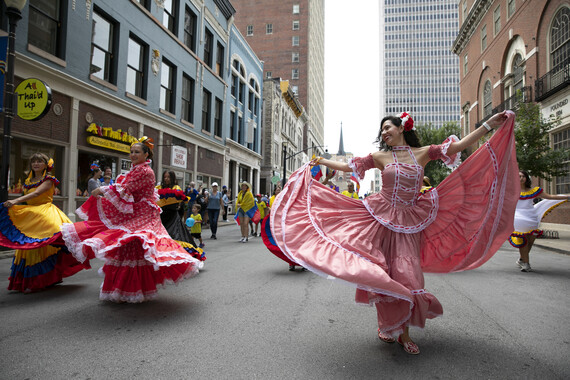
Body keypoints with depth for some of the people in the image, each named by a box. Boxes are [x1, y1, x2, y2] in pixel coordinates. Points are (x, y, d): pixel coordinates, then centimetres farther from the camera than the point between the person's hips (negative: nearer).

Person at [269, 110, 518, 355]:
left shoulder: (423, 153, 4)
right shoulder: (380, 157, 3)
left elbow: (460, 145, 0)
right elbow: (348, 166, 8)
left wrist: (489, 125, -4)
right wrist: (322, 161, 8)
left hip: (410, 221, 1)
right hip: (382, 217, 0)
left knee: (407, 272, -2)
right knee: (383, 270, 1)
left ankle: (404, 332, 12)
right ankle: (387, 325, 18)